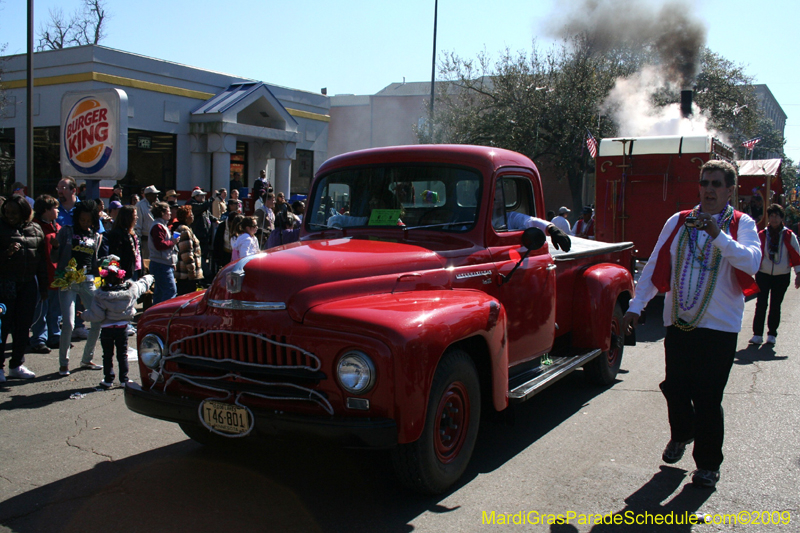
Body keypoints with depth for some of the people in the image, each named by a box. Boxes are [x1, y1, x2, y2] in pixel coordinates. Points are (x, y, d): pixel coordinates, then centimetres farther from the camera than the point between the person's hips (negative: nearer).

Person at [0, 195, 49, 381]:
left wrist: (43, 287, 11)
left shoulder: (35, 230, 8)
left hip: (28, 283, 4)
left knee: (23, 326, 9)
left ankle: (17, 365, 19)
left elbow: (41, 260, 11)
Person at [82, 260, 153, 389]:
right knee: (122, 354, 12)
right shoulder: (131, 288, -7)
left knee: (107, 355, 10)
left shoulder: (101, 295, -15)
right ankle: (124, 379, 15)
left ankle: (108, 380, 16)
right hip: (123, 327, 2)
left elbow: (96, 316, -16)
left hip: (106, 329, -2)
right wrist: (148, 278, 35)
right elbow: (143, 285, 14)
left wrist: (84, 314, 2)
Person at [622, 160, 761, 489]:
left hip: (719, 327, -3)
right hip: (678, 323, 3)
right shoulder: (678, 222, 9)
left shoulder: (741, 224, 0)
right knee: (675, 388, 10)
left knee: (708, 398, 1)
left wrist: (719, 235, -32)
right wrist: (636, 306, 5)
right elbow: (655, 266, 10)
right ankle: (680, 436, 40)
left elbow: (751, 262, -19)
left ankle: (708, 464, 19)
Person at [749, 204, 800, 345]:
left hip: (782, 276, 0)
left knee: (775, 306, 7)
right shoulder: (762, 235, 0)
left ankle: (772, 334, 18)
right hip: (763, 274, 0)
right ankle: (757, 334, -1)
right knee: (761, 304, -5)